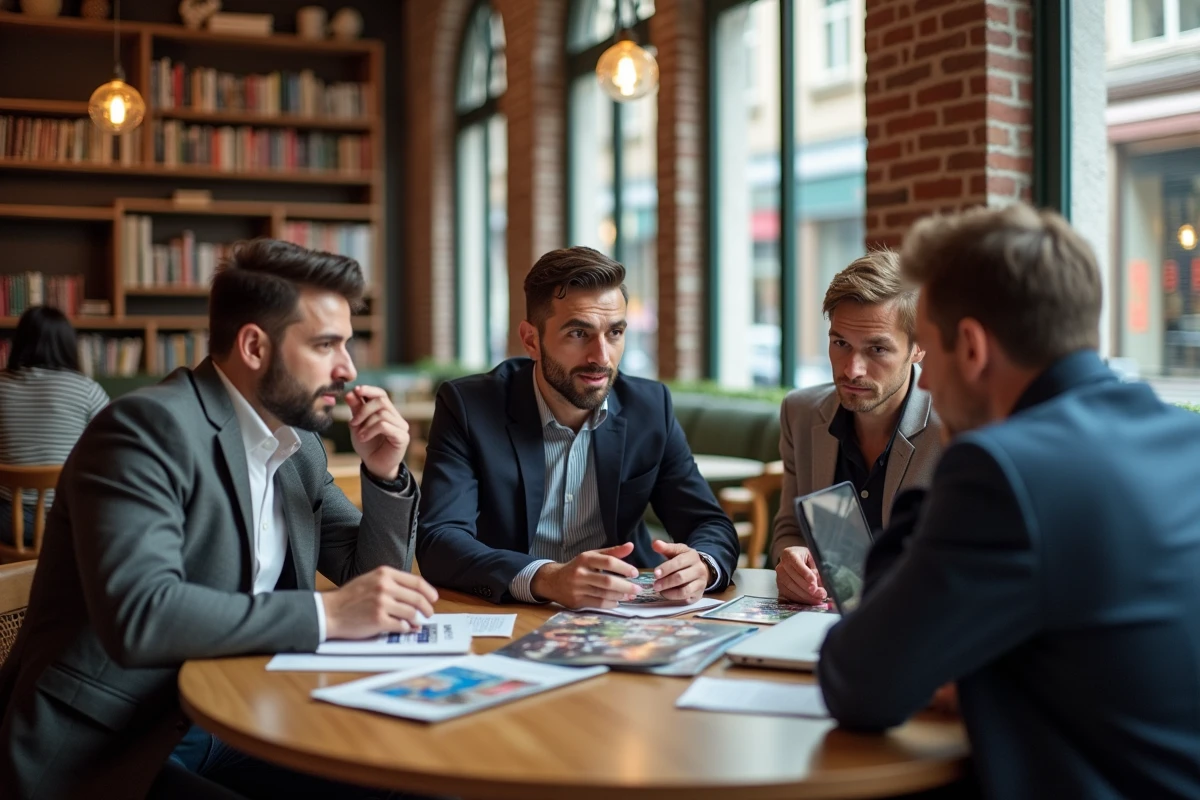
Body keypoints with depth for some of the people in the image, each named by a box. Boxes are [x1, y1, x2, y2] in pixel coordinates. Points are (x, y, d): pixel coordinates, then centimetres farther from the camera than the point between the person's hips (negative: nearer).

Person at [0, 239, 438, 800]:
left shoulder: (300, 445, 8)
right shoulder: (150, 426, -16)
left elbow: (370, 577, 15)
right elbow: (138, 613, -29)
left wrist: (385, 475, -1)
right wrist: (327, 614, -29)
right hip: (104, 751, -7)